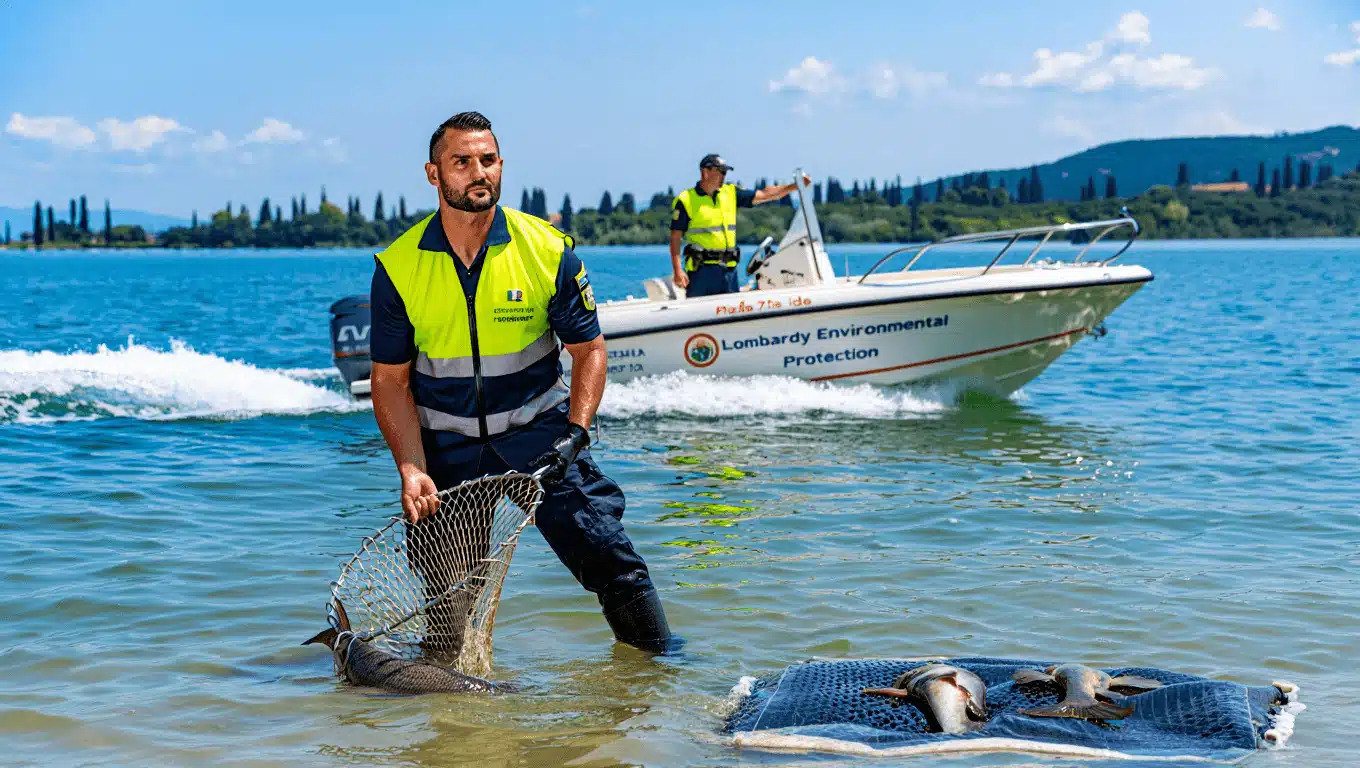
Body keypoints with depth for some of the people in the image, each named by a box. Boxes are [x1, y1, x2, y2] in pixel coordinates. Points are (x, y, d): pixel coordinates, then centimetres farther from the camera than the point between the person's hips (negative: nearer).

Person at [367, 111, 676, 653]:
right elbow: (391, 379, -1)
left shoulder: (549, 250, -8)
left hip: (537, 430, 0)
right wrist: (411, 470, -13)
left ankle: (657, 658, 10)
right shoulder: (398, 267, -7)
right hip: (447, 444, 1)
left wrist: (574, 434, -14)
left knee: (608, 556, -9)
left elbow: (588, 348, 0)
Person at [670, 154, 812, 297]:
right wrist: (677, 270, -14)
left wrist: (796, 186, 4)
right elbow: (675, 238, -6)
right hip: (700, 269, -5)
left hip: (728, 268, 5)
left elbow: (764, 195, 12)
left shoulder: (731, 193, 10)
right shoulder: (685, 201, -4)